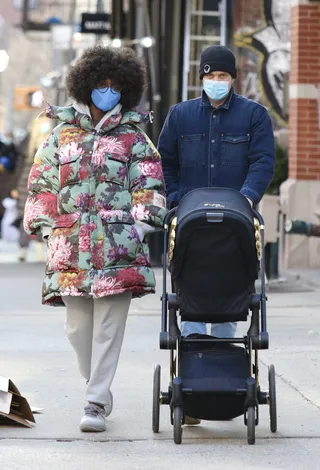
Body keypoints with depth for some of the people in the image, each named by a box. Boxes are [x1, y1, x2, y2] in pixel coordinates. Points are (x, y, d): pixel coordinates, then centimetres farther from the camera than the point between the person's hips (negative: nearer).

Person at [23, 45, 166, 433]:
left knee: (109, 326, -6)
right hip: (71, 247, 2)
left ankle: (97, 403, -3)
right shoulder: (62, 134, 14)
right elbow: (41, 183, 15)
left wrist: (140, 228, -6)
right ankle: (98, 387, 23)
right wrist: (46, 227, 9)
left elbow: (149, 187, 5)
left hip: (118, 245, -2)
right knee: (78, 325, 3)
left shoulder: (133, 139, 9)